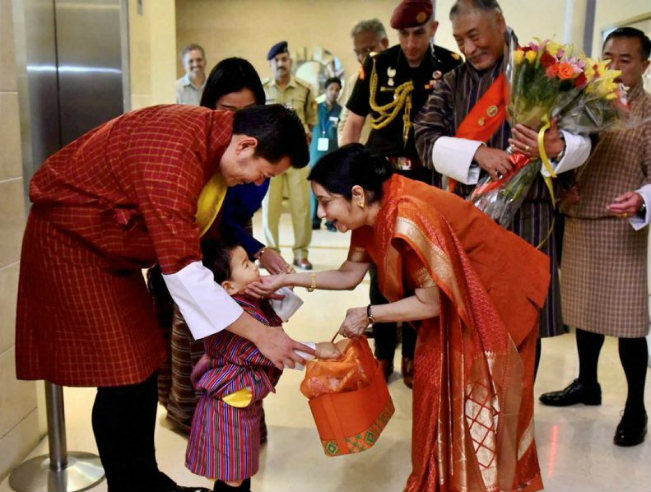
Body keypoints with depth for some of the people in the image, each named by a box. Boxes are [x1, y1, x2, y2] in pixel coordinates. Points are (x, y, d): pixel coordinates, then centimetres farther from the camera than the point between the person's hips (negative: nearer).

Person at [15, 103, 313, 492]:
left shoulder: (214, 135, -6)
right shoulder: (173, 155, -34)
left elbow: (190, 229, 7)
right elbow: (182, 268, -35)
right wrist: (260, 334, -30)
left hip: (113, 243, 9)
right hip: (70, 239, -8)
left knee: (144, 367, 9)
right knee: (123, 376, -7)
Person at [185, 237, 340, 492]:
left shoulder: (252, 300, -1)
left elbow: (279, 309, 18)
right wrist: (315, 349, -27)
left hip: (245, 402, 10)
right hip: (229, 407, -10)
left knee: (242, 469, 25)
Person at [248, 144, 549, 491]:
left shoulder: (408, 221, -37)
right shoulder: (371, 210, -10)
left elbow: (430, 303, -27)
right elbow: (350, 274, 1)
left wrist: (368, 315, -18)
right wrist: (288, 279, -5)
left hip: (497, 294, -8)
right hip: (454, 298, 8)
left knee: (477, 404, 5)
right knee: (439, 388, 15)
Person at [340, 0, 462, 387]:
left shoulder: (452, 67, -3)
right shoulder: (377, 65, 0)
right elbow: (354, 122, 5)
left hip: (428, 185, -1)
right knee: (381, 271, 7)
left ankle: (413, 355, 22)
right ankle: (383, 352, 21)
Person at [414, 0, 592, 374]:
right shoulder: (454, 82, 10)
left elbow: (584, 137, -2)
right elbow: (427, 139, -1)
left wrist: (557, 147, -26)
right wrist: (477, 153, -18)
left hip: (527, 218, -3)